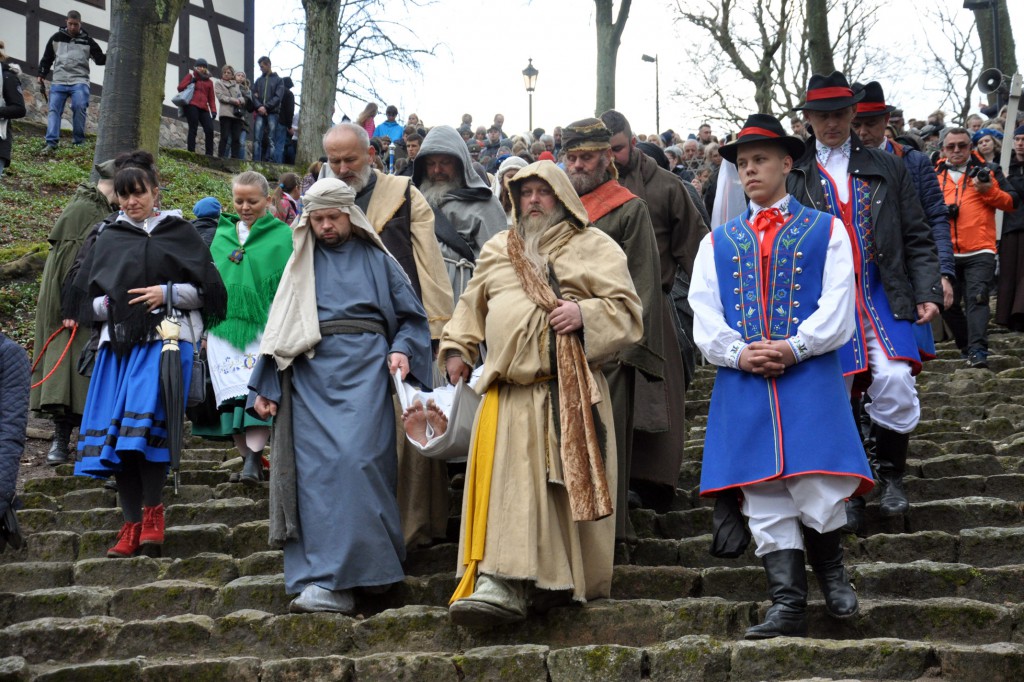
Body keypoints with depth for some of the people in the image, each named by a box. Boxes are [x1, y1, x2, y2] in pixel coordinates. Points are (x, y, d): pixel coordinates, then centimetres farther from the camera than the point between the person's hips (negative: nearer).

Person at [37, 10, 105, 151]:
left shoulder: (87, 40, 5)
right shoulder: (56, 38, 9)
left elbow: (100, 59, 1)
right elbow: (47, 58, 17)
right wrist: (41, 75, 11)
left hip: (79, 81, -2)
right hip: (59, 81, 2)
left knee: (79, 107, -19)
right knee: (54, 109, -8)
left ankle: (78, 141, -9)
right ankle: (51, 142, -12)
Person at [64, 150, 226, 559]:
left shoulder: (179, 233, 10)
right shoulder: (109, 239, 19)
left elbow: (208, 289, 5)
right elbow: (86, 299, 21)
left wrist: (167, 293, -8)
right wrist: (106, 304, 1)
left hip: (163, 340, -4)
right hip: (118, 342, 4)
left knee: (144, 426, -20)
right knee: (114, 431, -4)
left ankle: (152, 513, -9)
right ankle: (132, 526, 1)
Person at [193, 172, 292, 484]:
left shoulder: (283, 236, 3)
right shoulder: (221, 234, 15)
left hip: (265, 327, -4)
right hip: (224, 326, 4)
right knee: (232, 395, 2)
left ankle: (254, 454, -18)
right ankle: (247, 455, 9)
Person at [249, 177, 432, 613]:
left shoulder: (377, 261, 14)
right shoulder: (300, 267, 21)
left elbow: (412, 317, 14)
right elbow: (278, 331, 19)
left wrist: (402, 350, -6)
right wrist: (265, 388, 11)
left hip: (363, 370, -3)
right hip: (310, 376, 3)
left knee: (354, 459, -19)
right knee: (315, 471, -7)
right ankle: (326, 585, -9)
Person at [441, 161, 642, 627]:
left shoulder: (595, 248, 9)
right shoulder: (497, 251, 23)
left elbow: (626, 308, 2)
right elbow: (472, 305, 33)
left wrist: (585, 314, -15)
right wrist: (457, 347, 19)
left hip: (571, 392, -3)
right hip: (510, 391, 3)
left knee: (569, 483, -7)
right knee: (506, 482, -8)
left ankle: (569, 582, -1)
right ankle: (500, 582, -8)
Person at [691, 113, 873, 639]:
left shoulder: (825, 230, 10)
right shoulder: (718, 242, 17)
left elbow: (838, 307, -1)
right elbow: (704, 318, 7)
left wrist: (794, 348, -14)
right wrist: (738, 353, -10)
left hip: (811, 379, -2)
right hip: (743, 386, 2)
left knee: (819, 491, -9)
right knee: (765, 503, -2)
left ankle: (830, 568, 20)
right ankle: (788, 606, 3)